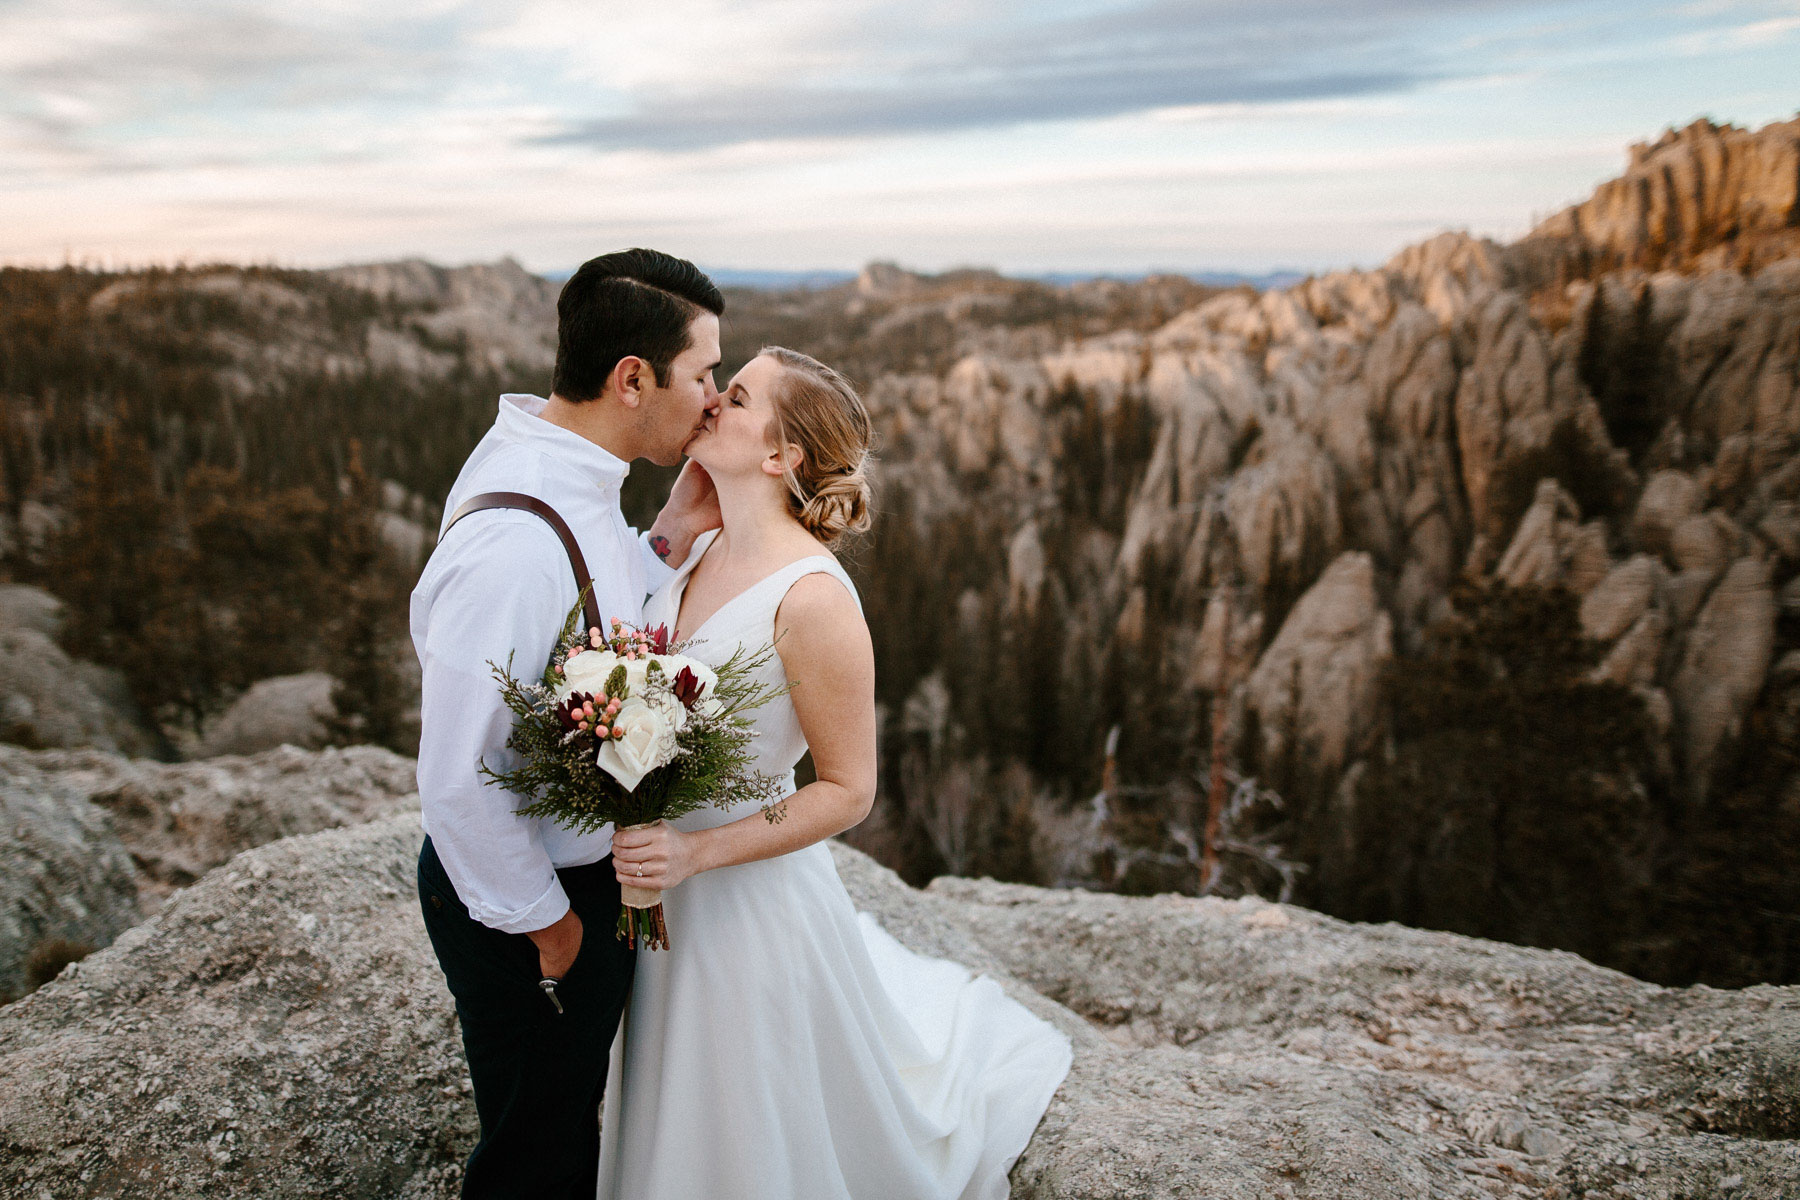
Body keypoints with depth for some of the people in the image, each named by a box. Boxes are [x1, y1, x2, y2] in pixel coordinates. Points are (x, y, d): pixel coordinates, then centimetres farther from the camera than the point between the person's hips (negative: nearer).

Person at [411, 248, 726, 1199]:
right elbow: (456, 780, -29)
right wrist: (544, 920, -15)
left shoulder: (563, 471, -3)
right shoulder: (515, 543, -34)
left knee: (566, 1113, 31)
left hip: (583, 868, 9)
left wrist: (671, 537, -7)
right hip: (535, 899, -9)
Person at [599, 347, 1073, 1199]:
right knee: (677, 1131, 29)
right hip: (670, 896, 7)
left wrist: (697, 852, -25)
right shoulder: (701, 551, -3)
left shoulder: (813, 599, -26)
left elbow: (847, 790, -19)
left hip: (752, 898, -7)